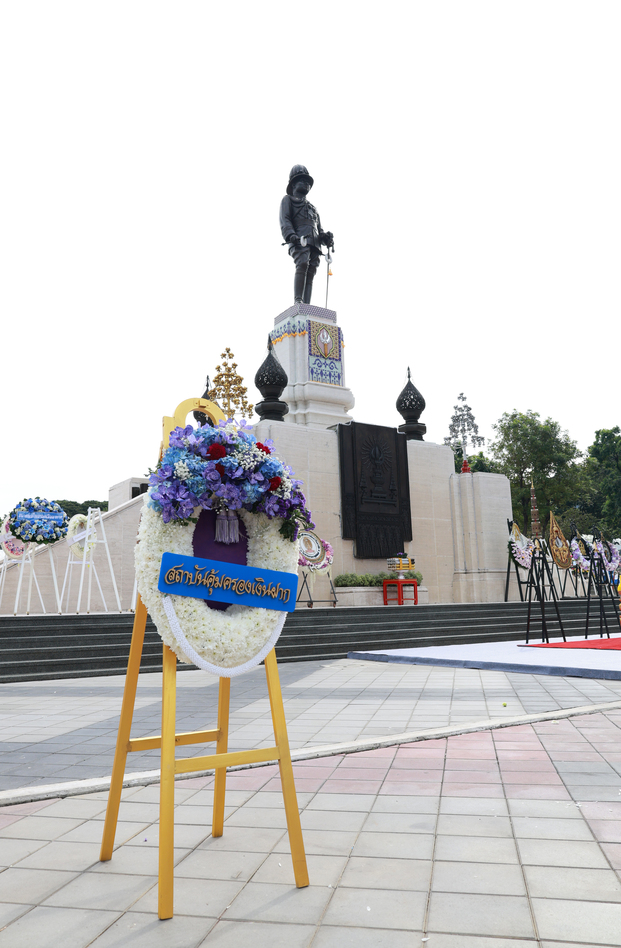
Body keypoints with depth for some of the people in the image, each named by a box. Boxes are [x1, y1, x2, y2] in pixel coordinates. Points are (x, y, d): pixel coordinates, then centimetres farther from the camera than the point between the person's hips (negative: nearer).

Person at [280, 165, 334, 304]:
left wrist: (326, 237, 7)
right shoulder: (288, 200, 21)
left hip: (314, 245, 6)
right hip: (299, 241, -5)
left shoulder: (311, 207, 38)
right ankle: (298, 301, -39)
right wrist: (291, 235, -18)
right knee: (302, 264, -29)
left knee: (311, 272, -11)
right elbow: (285, 221, 3)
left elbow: (318, 228, 31)